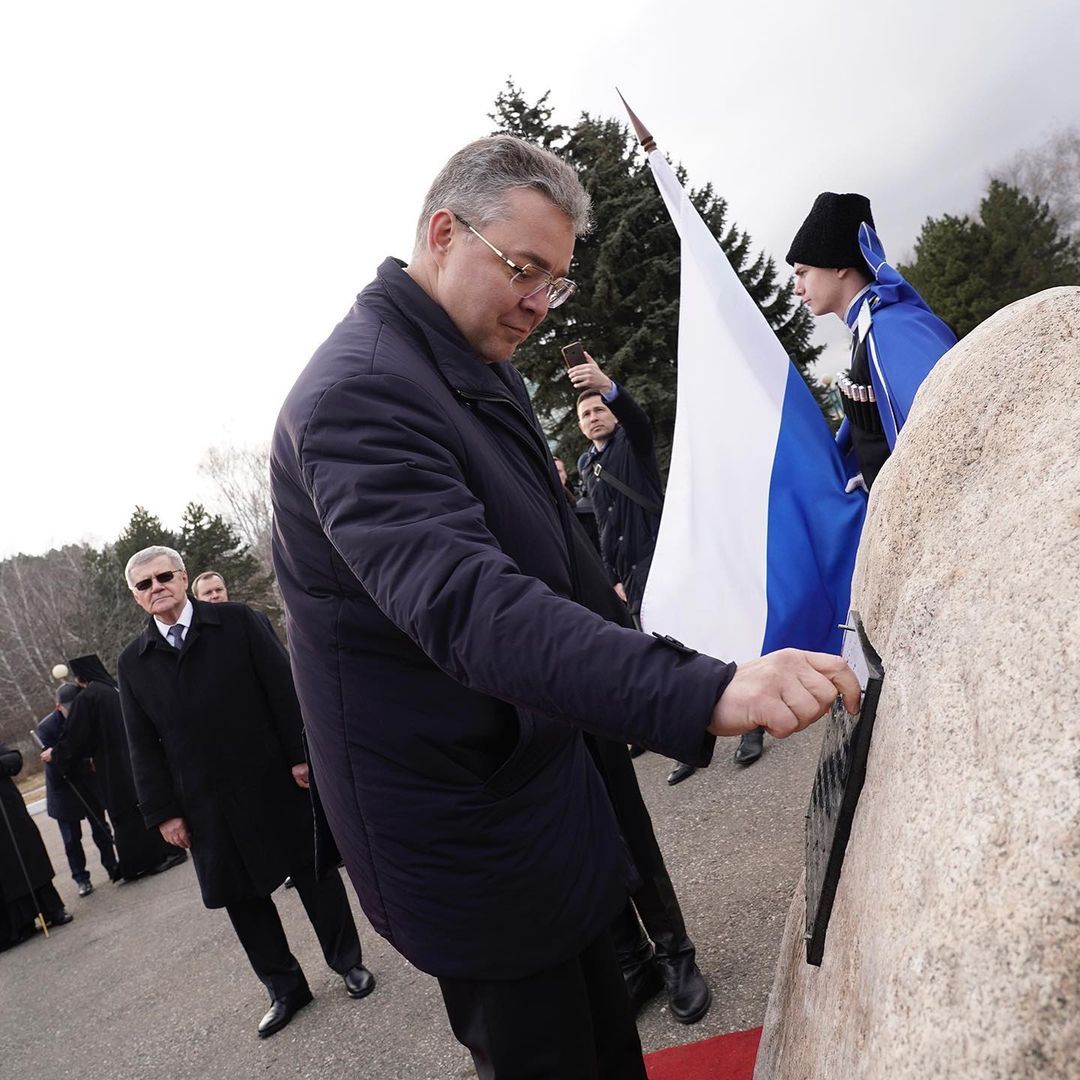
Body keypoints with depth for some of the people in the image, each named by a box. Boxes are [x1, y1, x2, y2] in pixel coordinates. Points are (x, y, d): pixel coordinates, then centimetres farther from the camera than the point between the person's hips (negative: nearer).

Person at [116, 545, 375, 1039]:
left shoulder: (238, 622, -4)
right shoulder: (132, 663, 5)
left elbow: (282, 688, -6)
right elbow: (144, 745, 5)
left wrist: (301, 754, -12)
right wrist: (163, 811, 1)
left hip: (275, 781, -2)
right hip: (207, 804, 3)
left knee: (313, 872, 9)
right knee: (241, 897, 10)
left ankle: (349, 963, 29)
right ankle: (284, 989, 28)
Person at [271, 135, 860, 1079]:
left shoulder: (481, 371, 8)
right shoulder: (358, 392, -24)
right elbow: (465, 603, -40)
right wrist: (701, 692, -47)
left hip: (541, 779, 9)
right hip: (467, 832, -9)